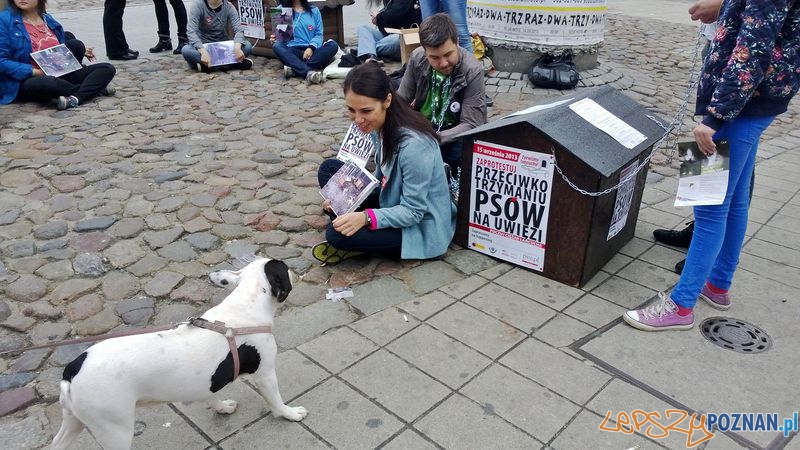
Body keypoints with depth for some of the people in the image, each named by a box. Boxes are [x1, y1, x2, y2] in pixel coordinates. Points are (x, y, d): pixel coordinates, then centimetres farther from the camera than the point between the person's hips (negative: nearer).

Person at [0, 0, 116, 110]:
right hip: (29, 80, -6)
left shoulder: (48, 19, 11)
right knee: (48, 82, -42)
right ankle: (94, 88, -14)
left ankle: (75, 98, -31)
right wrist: (35, 71, -20)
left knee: (107, 68, -7)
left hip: (59, 75, 6)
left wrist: (81, 52, 6)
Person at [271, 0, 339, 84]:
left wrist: (311, 48, -13)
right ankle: (309, 71, -48)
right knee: (277, 46, -30)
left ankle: (294, 70, -36)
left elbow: (319, 34, 7)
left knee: (333, 45, -27)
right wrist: (275, 40, -12)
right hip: (293, 51, 0)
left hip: (312, 51, 1)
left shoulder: (314, 10, 15)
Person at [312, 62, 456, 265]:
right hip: (393, 203, 9)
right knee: (329, 168, 5)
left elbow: (413, 212, -25)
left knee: (338, 235, -26)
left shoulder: (413, 144, -32)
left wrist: (366, 217, -35)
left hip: (420, 227, -8)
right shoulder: (379, 125, -7)